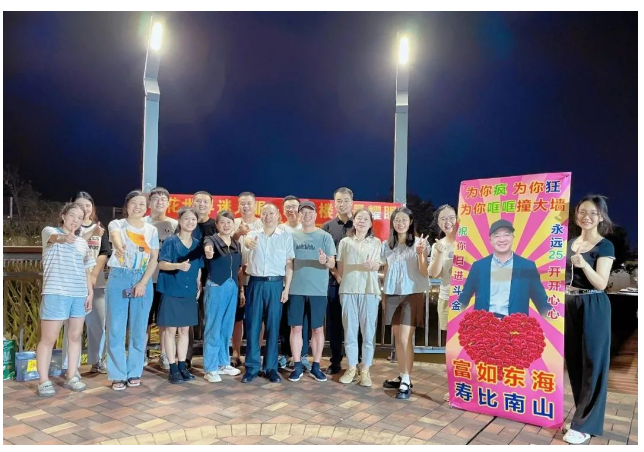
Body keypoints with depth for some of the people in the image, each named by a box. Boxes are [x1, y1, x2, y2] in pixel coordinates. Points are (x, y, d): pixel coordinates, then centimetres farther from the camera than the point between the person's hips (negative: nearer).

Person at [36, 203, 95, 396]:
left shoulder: (83, 243, 15)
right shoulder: (50, 231, 0)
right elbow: (54, 237, -26)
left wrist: (90, 292, 9)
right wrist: (63, 238, -49)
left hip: (79, 295, 5)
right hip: (56, 293, -5)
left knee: (75, 336, 9)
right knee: (48, 338, 0)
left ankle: (72, 377, 18)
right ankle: (44, 381, 9)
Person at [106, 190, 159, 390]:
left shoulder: (151, 230, 8)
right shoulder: (117, 224, -1)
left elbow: (154, 259, 4)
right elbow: (115, 237, -25)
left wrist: (143, 283, -8)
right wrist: (119, 246, -50)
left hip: (143, 280, 2)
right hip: (119, 279, -2)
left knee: (139, 329, 6)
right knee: (116, 328, -1)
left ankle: (134, 372, 17)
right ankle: (118, 375, 9)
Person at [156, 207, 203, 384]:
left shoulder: (197, 244, 7)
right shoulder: (170, 241, -7)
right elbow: (161, 264, -13)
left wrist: (198, 288, 7)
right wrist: (179, 265, -30)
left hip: (189, 293, 5)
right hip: (171, 291, -4)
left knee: (184, 330, 10)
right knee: (170, 330, 1)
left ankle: (182, 366, 20)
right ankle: (173, 368, 10)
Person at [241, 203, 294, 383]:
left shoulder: (286, 237, 5)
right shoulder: (253, 234, 5)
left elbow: (289, 264, 5)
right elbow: (247, 241, -21)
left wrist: (287, 288, -1)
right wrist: (248, 243, -45)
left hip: (275, 284, 0)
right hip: (255, 283, 1)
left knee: (273, 326, 6)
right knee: (252, 325, 4)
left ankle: (271, 367, 16)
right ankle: (252, 366, 15)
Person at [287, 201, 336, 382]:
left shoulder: (325, 236, 0)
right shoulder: (292, 235, 7)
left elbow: (333, 263, -4)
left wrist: (325, 261, -26)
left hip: (318, 290, -1)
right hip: (296, 289, 2)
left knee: (318, 328, 6)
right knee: (296, 327, 5)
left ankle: (316, 366, 18)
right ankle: (297, 366, 15)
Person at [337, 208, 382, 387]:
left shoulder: (376, 242, 7)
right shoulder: (345, 242, 10)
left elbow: (377, 266, -4)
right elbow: (340, 267, 13)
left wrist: (371, 265, -25)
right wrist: (344, 282, 5)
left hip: (369, 290, -1)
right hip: (348, 290, 1)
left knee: (368, 332, 1)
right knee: (349, 331, 4)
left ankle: (365, 370, 10)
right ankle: (351, 368, 15)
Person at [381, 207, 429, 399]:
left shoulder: (419, 243, -4)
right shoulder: (387, 245, 9)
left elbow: (424, 273, -8)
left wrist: (420, 254, -23)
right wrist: (383, 296, 14)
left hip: (412, 295, -4)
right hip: (393, 295, 4)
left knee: (405, 339, -8)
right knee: (397, 338, 8)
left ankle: (406, 381, -1)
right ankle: (402, 376, 20)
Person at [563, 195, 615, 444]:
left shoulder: (605, 246, -7)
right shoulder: (570, 243, 9)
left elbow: (601, 284, -17)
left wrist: (584, 264, -31)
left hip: (593, 308, -6)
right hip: (570, 305, 6)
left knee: (592, 364, 1)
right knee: (574, 362, 12)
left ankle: (585, 424, 9)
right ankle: (581, 414, 27)